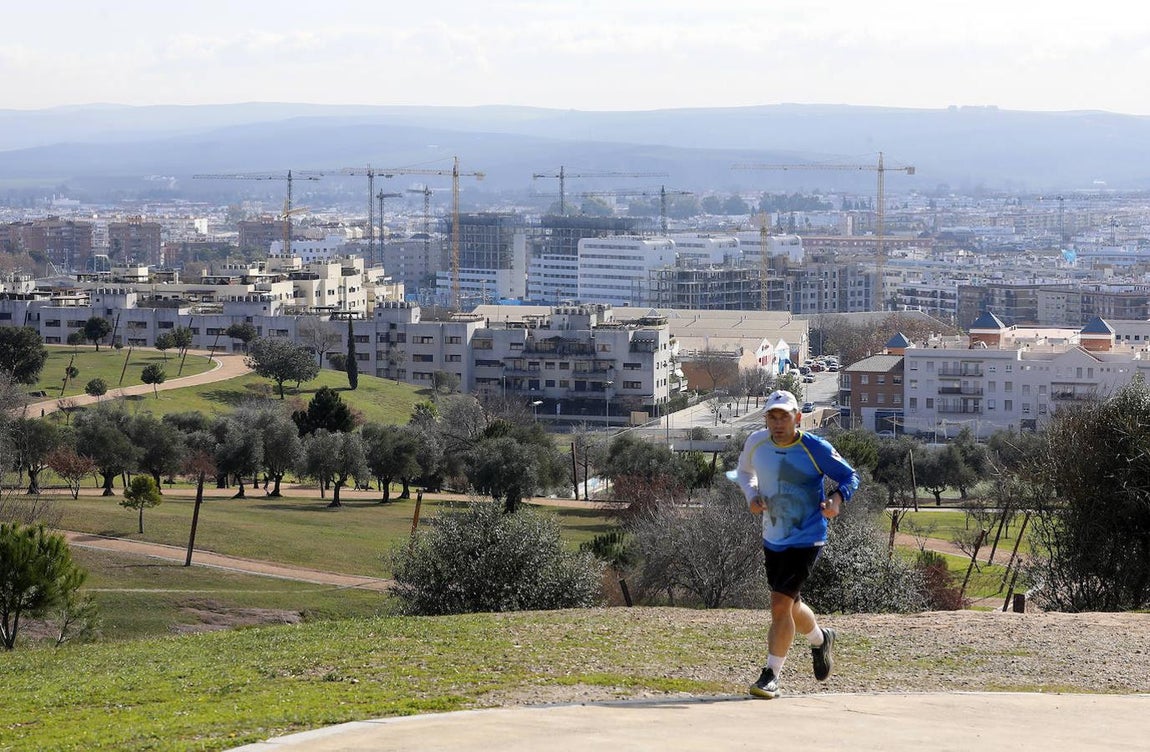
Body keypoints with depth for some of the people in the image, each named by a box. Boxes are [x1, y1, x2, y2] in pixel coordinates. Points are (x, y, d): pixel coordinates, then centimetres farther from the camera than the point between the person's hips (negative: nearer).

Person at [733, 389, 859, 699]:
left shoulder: (816, 449, -16)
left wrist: (837, 498, -25)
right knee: (791, 606, 18)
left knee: (780, 604, -16)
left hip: (807, 539, -5)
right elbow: (744, 471, 18)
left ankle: (771, 675, -6)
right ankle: (820, 640, 49)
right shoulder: (756, 443, -3)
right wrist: (751, 496, -3)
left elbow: (850, 476, -4)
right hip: (772, 539, 5)